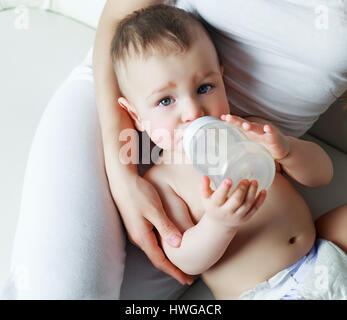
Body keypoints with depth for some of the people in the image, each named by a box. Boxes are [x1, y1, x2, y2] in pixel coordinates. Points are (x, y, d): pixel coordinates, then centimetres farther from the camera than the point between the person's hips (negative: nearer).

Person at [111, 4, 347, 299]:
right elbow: (186, 262, -11)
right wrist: (218, 224, -32)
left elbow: (322, 174, 3)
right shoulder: (161, 181, -7)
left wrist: (285, 149, -19)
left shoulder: (250, 134, 4)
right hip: (259, 291, -5)